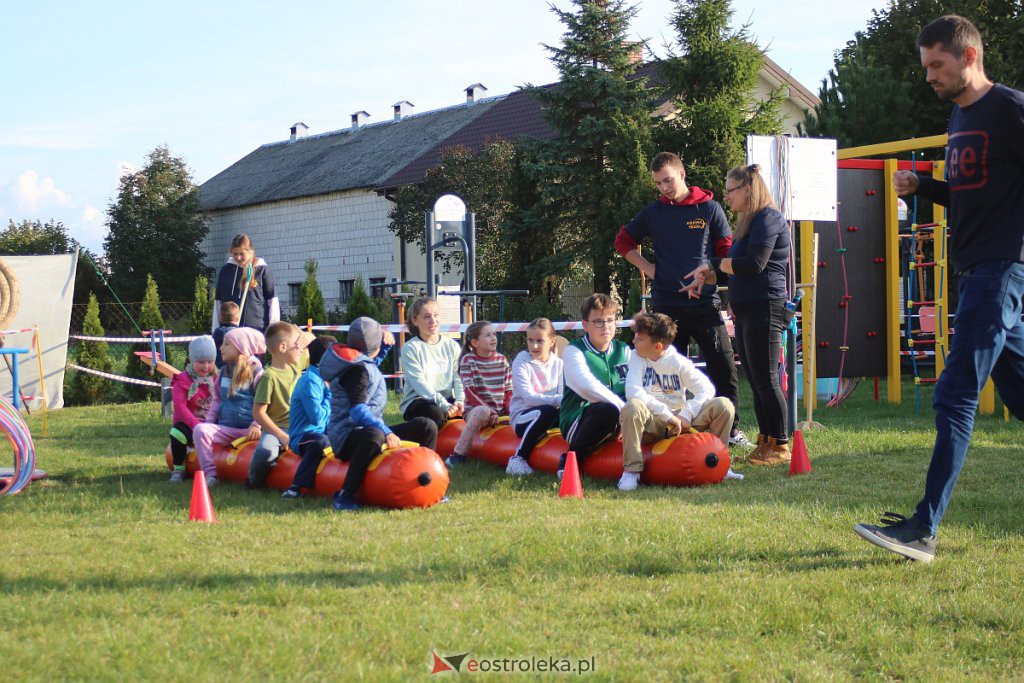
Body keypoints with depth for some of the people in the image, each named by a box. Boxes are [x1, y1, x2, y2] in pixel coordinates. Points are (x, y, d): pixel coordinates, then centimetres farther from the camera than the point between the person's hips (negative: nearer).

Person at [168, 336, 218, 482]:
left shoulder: (216, 379, 10)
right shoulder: (182, 380, -2)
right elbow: (180, 406, -13)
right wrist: (196, 425, -25)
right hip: (188, 424, -4)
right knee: (178, 432, -36)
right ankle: (179, 469, -13)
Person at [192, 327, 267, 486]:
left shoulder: (256, 372, -3)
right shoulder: (224, 372, 16)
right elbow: (217, 400, 20)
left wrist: (256, 425, -20)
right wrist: (209, 421, 5)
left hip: (248, 430, -4)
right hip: (225, 429, 4)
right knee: (200, 429, -20)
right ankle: (210, 473, -21)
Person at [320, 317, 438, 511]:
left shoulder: (365, 364, 15)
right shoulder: (356, 370, -15)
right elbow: (358, 411, -28)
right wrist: (386, 432, -38)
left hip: (369, 430, 10)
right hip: (347, 437, -10)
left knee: (427, 427, 3)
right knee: (374, 436, -46)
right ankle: (345, 496, -38)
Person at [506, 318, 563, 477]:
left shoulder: (558, 363, 6)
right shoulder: (521, 362, -8)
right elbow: (528, 397, -19)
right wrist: (557, 400, -32)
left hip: (550, 414, 4)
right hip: (522, 417, -4)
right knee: (547, 411, -37)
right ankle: (518, 458, -24)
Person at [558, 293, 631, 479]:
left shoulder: (623, 350, 12)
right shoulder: (574, 351, -6)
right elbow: (587, 387, -23)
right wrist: (623, 406, -27)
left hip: (613, 423, 5)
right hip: (577, 421, -5)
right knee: (607, 410, -37)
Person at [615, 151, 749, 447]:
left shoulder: (709, 207, 3)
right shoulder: (654, 212, 8)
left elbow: (727, 253, 7)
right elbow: (623, 242, 20)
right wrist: (647, 268, 8)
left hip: (705, 303, -1)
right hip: (667, 305, 1)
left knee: (724, 368, -3)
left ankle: (731, 429, 8)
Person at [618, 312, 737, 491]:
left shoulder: (678, 362, -4)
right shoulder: (637, 357, -6)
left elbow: (707, 389, -9)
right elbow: (633, 391, -22)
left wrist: (685, 416, -21)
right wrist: (667, 415, -26)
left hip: (679, 420, 2)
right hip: (651, 424, -2)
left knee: (723, 405, -17)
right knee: (633, 407, -37)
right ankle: (631, 470, -25)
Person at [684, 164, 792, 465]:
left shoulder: (768, 219, -10)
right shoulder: (748, 222, 21)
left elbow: (754, 264, -19)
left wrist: (713, 264, -8)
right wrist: (705, 278, 14)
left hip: (765, 307, -10)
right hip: (746, 310, 10)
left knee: (765, 379, -8)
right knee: (755, 380, 9)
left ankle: (780, 446, -2)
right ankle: (765, 443, 14)